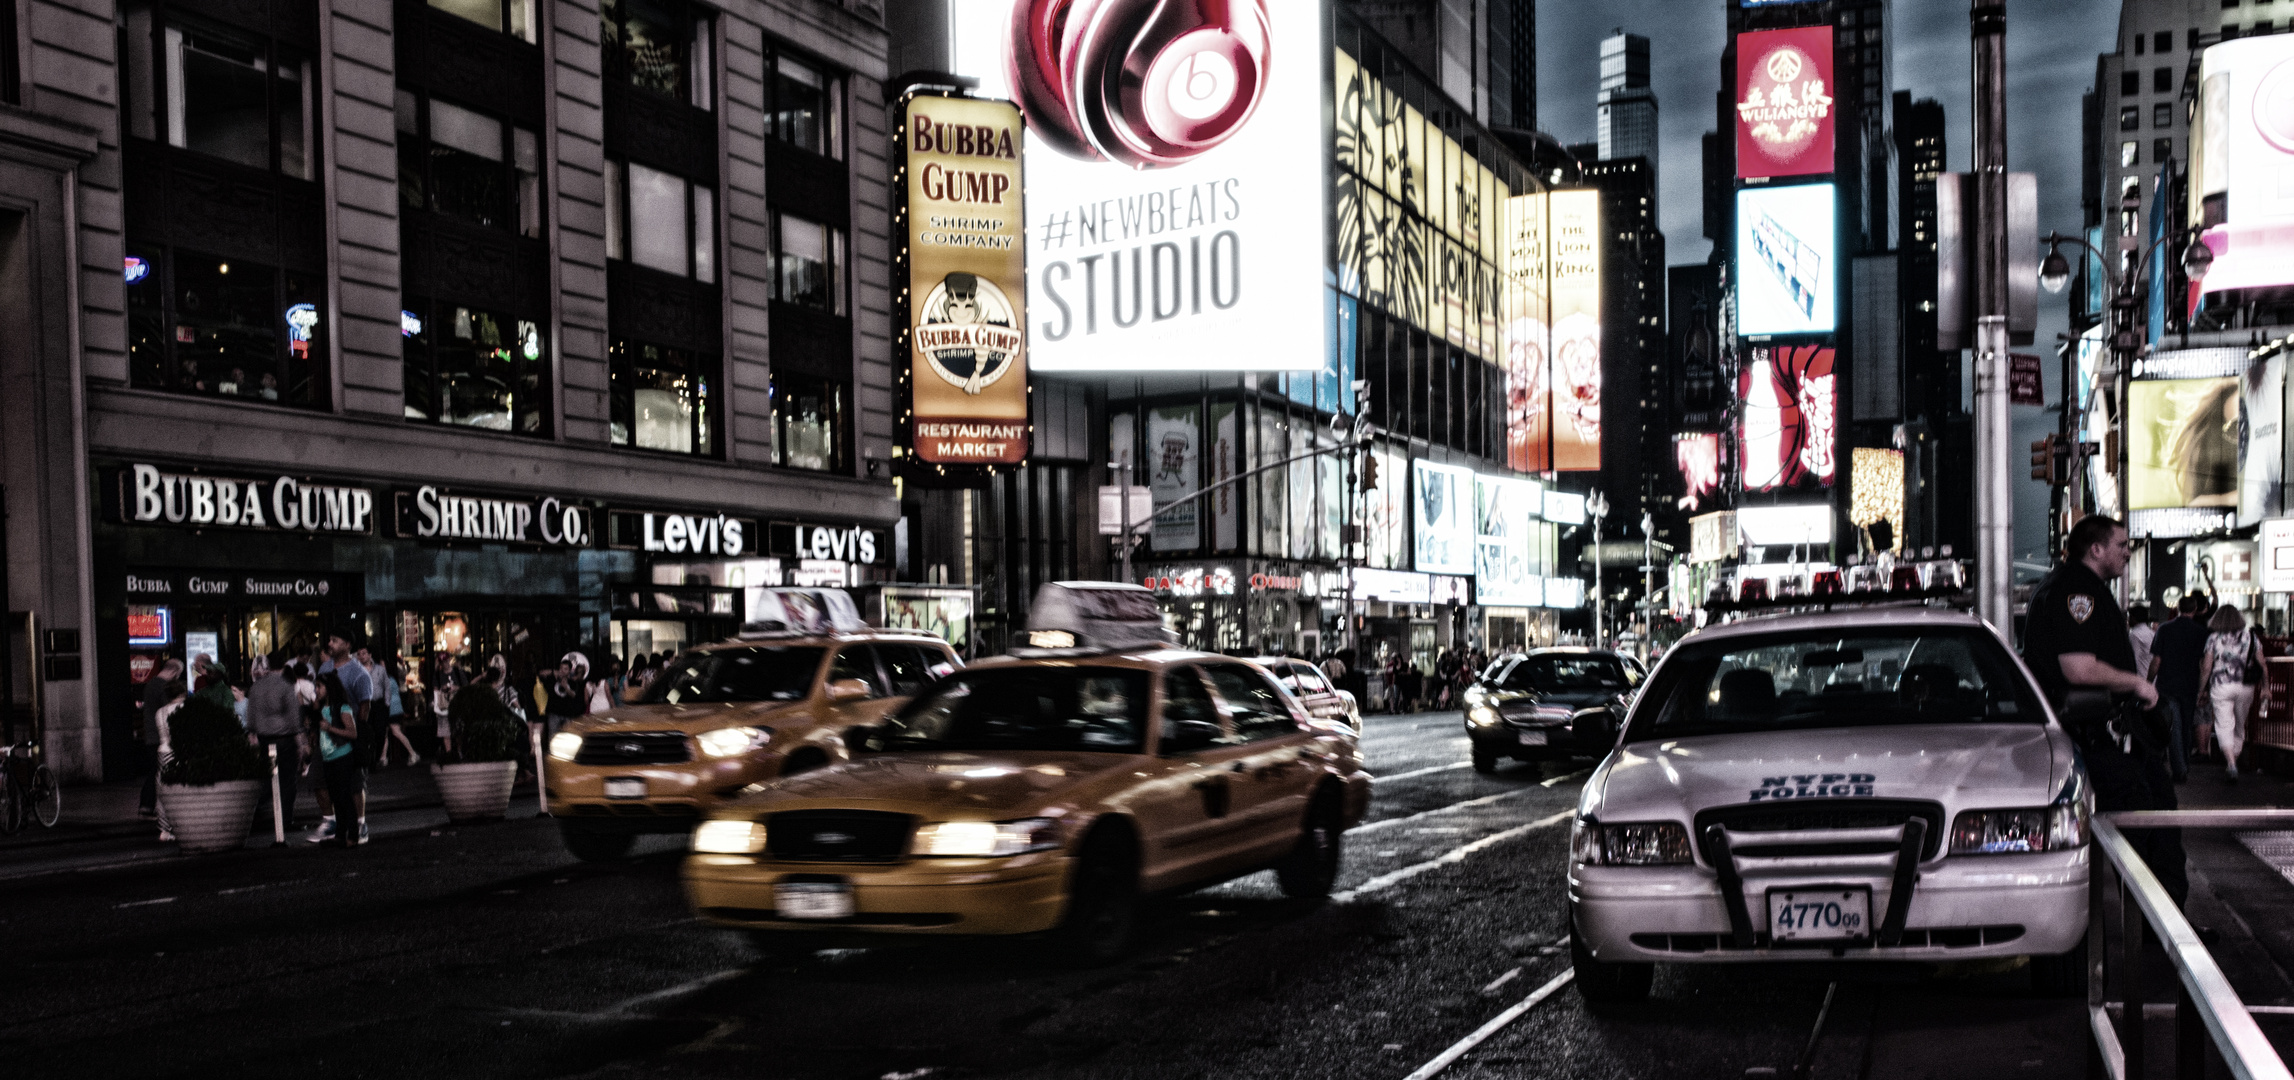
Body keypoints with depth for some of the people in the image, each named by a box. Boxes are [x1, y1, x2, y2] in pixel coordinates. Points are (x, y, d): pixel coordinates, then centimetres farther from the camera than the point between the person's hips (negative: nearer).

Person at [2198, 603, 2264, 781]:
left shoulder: (2214, 639, -4)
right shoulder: (2250, 638, 2)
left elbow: (2207, 668, -3)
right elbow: (2261, 665, 3)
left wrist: (2201, 689, 6)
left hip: (2221, 686, -3)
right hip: (2246, 687, 3)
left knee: (2224, 726, -2)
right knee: (2240, 726, 17)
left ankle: (2231, 764, -18)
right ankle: (2233, 761, 26)